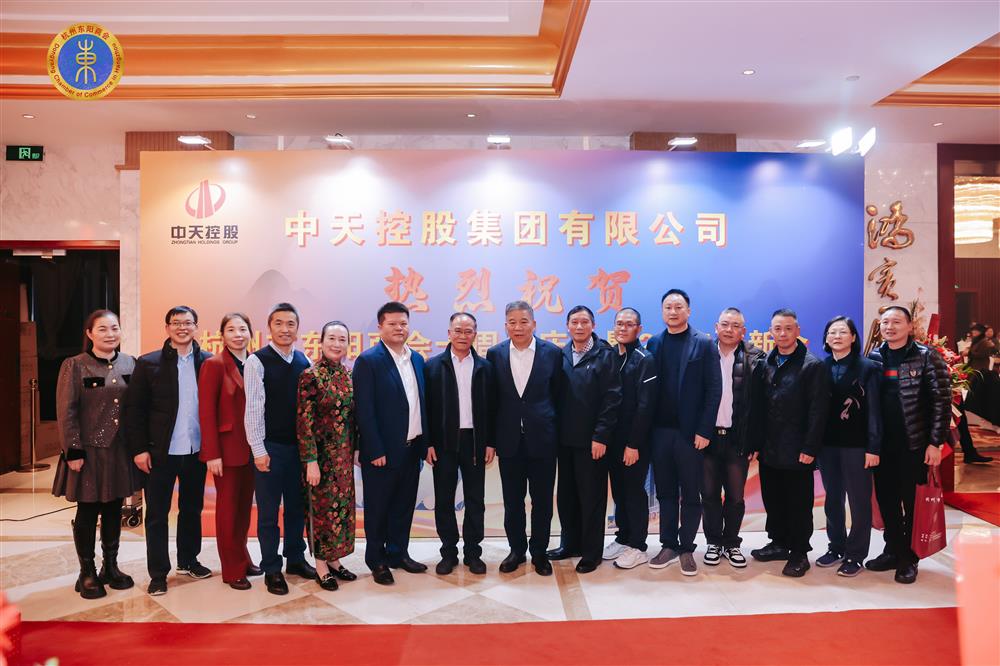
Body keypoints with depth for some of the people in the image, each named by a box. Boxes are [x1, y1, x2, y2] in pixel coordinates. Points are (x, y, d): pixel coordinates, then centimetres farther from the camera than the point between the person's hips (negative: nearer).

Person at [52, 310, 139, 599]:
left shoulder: (130, 364, 4)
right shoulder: (74, 366, -7)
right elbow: (66, 412, -8)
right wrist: (73, 451, -12)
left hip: (121, 451, 4)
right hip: (89, 450, -3)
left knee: (114, 510, 13)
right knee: (87, 512, 7)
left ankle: (110, 566, 28)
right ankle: (87, 573, 21)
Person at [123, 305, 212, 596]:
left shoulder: (208, 362, 1)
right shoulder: (148, 363, -3)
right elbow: (134, 408, -3)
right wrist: (139, 449, -8)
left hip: (196, 451, 2)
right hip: (160, 452, -2)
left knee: (192, 509, 16)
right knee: (157, 514, 7)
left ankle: (188, 561, 33)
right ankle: (158, 574, 19)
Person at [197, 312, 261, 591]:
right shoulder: (214, 364, -9)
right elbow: (206, 412, -12)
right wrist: (213, 454, -16)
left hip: (250, 448, 5)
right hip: (227, 448, -5)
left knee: (245, 506, 14)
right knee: (228, 509, 6)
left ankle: (242, 559, 29)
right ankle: (232, 570, 18)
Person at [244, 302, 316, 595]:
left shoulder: (304, 361, 5)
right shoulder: (257, 361, -9)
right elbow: (253, 408, -11)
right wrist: (258, 450, -13)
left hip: (299, 445, 5)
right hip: (270, 447, -4)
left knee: (297, 505, 15)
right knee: (269, 510, 7)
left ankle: (295, 558, 31)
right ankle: (271, 569, 20)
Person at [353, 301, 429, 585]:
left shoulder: (416, 359, 9)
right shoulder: (369, 360, -10)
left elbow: (422, 402, 11)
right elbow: (365, 410, -14)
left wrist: (425, 442, 7)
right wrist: (376, 451, -16)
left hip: (412, 447, 6)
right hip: (383, 450, -6)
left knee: (404, 504, 16)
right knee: (378, 507, 8)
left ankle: (398, 553, 31)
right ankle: (377, 561, 23)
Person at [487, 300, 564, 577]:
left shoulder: (552, 352, -4)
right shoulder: (495, 354, 0)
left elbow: (558, 395, 2)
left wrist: (555, 430, 2)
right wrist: (490, 438, 3)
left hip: (542, 438, -1)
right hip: (509, 439, 1)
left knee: (542, 500, 9)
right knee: (512, 500, 12)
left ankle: (539, 552, 26)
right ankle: (516, 550, 29)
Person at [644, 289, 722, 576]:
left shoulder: (704, 344, -2)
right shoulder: (653, 344, 7)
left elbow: (714, 389, -6)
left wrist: (704, 430, -11)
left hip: (691, 432, -3)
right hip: (660, 431, 3)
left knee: (691, 494, 7)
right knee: (665, 492, 11)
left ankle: (687, 549, 19)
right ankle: (668, 546, 23)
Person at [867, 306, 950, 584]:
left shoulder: (926, 357, -6)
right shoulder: (873, 358, 6)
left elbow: (942, 401, -8)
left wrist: (935, 442, -12)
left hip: (915, 444, -4)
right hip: (882, 445, 4)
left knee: (913, 503, 5)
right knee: (886, 500, 11)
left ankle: (909, 558, 19)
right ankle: (893, 551, 26)